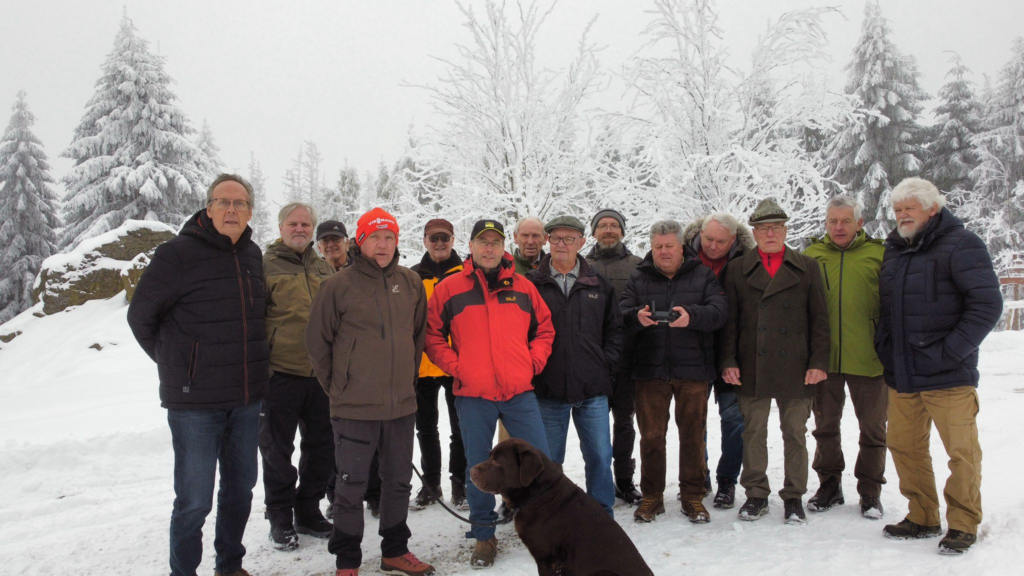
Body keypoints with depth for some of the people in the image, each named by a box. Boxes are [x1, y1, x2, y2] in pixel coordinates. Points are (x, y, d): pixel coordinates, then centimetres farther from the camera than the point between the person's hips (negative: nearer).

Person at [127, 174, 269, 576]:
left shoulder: (253, 255, 6)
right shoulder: (177, 254, -12)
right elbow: (140, 316, -4)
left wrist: (255, 364, 13)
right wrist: (174, 363, 0)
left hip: (247, 399, 6)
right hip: (195, 401, -6)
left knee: (241, 486, 17)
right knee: (195, 499, 0)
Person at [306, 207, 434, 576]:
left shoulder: (411, 283, 4)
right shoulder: (339, 286, -8)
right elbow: (318, 341, -2)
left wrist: (408, 377, 12)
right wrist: (336, 386, 0)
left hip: (402, 404, 4)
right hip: (354, 407, -4)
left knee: (399, 480, 16)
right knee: (352, 485, 5)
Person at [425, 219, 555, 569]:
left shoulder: (523, 287, 7)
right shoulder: (449, 289, 1)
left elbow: (544, 328, 15)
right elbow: (432, 335, 5)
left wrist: (534, 362, 2)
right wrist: (454, 367, -6)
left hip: (520, 393, 2)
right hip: (472, 395, -1)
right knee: (478, 467, 8)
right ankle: (484, 536, 23)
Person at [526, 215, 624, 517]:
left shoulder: (599, 285, 8)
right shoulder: (531, 284, 1)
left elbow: (615, 328, 13)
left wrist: (606, 362, 2)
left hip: (593, 389, 2)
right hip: (548, 389, -1)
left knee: (599, 456, 5)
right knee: (549, 460, 9)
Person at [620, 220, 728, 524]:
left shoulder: (703, 276, 5)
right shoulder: (638, 279, 8)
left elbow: (719, 312, -9)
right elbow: (621, 317, -3)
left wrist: (691, 315, -29)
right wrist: (637, 317, -27)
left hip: (693, 370, 0)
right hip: (650, 370, 1)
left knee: (693, 434, 8)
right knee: (651, 435, 6)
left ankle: (692, 496, 21)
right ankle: (652, 496, 20)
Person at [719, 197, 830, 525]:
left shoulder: (807, 268, 8)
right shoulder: (738, 270, 8)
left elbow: (819, 319, 5)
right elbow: (729, 321, 6)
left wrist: (819, 362, -3)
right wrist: (728, 361, -2)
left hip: (796, 369, 0)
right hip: (751, 370, 1)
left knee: (795, 433, 7)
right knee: (753, 432, 7)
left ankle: (794, 496, 20)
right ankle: (756, 494, 20)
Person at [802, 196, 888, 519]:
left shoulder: (878, 255, 0)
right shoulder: (811, 255, 5)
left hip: (868, 359, -2)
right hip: (824, 358, 2)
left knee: (872, 428, 9)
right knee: (825, 425, 13)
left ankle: (870, 492, 23)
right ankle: (829, 486, 28)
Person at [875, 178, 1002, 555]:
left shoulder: (961, 245, -7)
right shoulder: (893, 251, 13)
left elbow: (987, 304, -13)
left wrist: (950, 352, -17)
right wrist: (884, 347, 8)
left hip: (948, 376, -6)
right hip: (901, 375, 7)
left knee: (962, 452, 2)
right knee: (904, 446, 11)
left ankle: (963, 525, 18)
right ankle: (923, 518, 26)